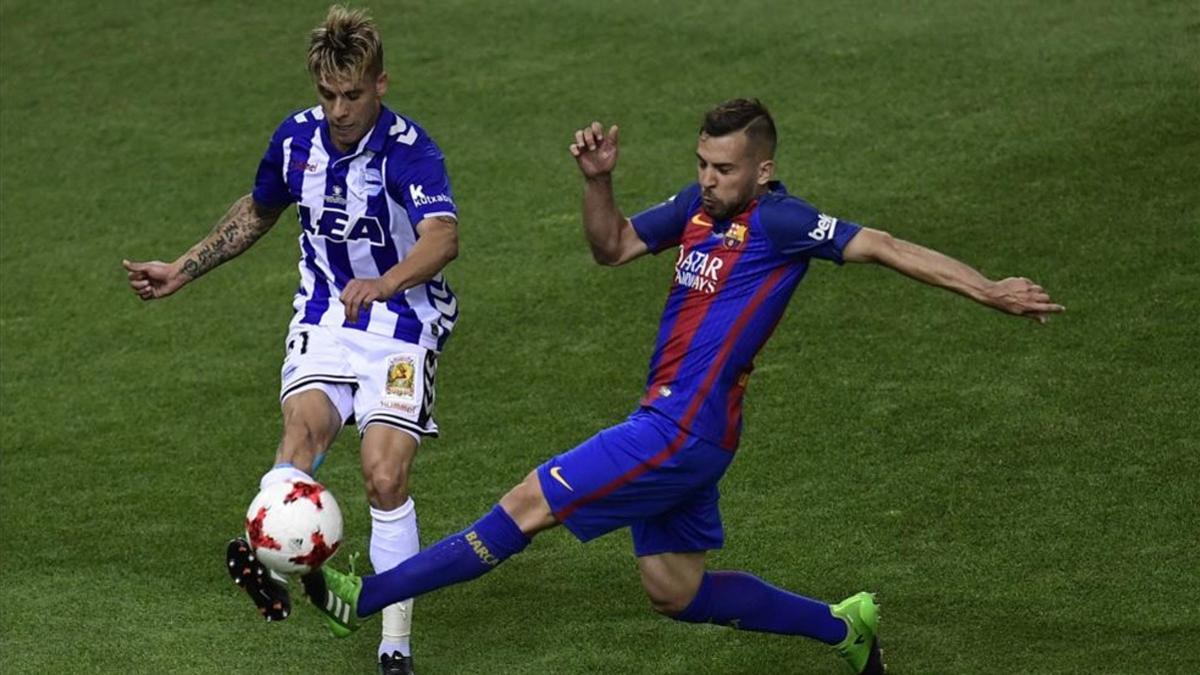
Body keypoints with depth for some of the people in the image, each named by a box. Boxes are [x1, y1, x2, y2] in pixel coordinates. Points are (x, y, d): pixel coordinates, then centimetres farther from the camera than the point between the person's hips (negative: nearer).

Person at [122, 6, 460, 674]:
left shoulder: (409, 150, -18)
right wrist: (182, 271, 21)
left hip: (403, 323, -4)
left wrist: (385, 283, -56)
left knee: (386, 476, -16)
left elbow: (443, 237, -37)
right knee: (305, 423, -26)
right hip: (325, 317, 4)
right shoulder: (297, 138, 1)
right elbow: (257, 212, 23)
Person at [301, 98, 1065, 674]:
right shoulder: (699, 206, 10)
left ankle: (366, 597, -2)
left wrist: (991, 291, -16)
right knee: (676, 591, 17)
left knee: (528, 505, -7)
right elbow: (613, 246, 20)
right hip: (669, 427, 9)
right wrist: (598, 181, 1)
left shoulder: (778, 221, -13)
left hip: (685, 433, -9)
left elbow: (885, 247, -14)